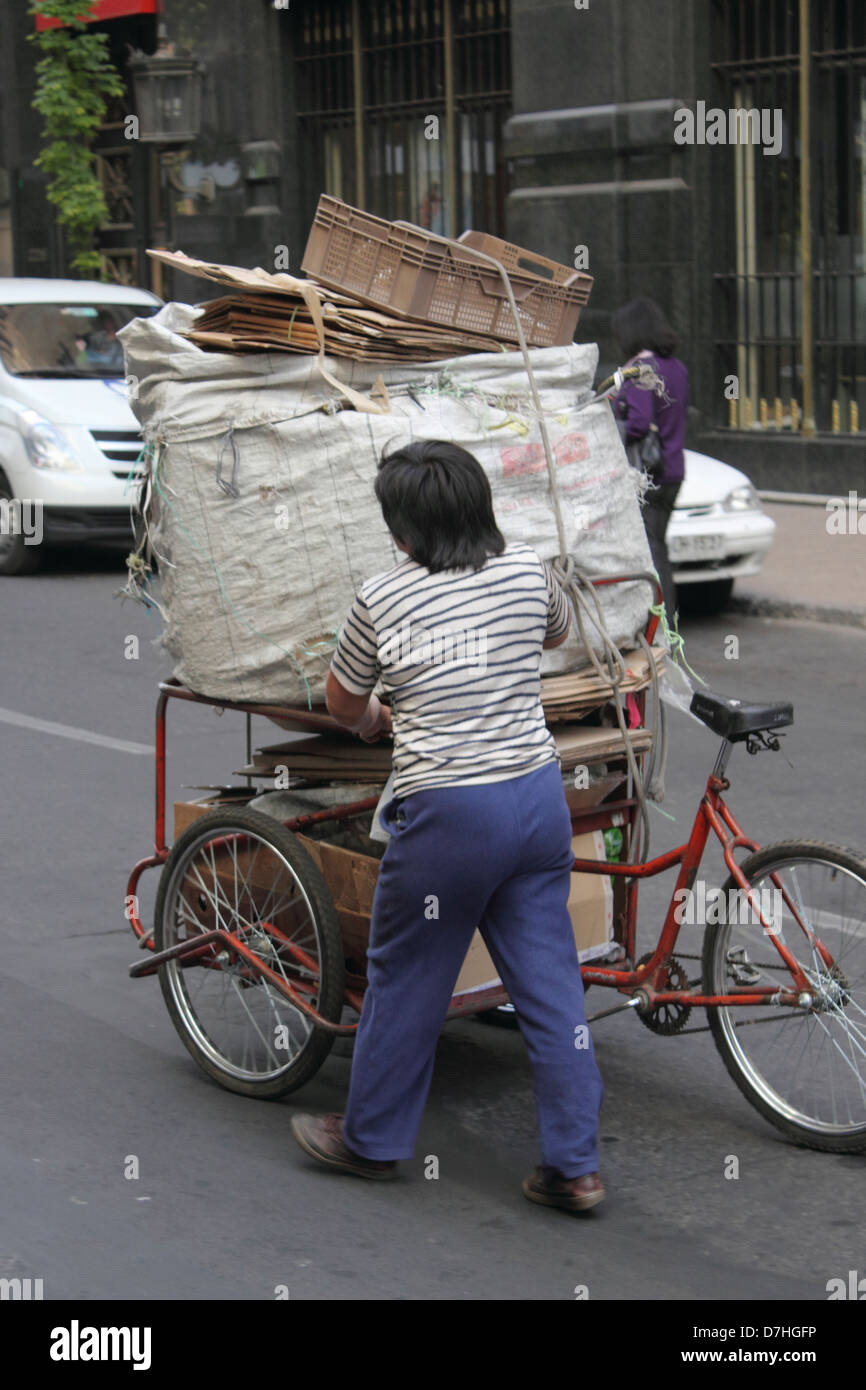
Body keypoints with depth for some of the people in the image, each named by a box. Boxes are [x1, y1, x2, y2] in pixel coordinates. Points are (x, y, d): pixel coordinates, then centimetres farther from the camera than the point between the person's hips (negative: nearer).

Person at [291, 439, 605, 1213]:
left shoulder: (383, 598, -6)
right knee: (551, 984, 10)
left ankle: (371, 1140, 29)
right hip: (539, 797, 4)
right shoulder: (528, 573, 3)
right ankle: (576, 1165, 14)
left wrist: (373, 721, 31)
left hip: (447, 811, -4)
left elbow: (342, 702, 9)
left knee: (406, 981, 12)